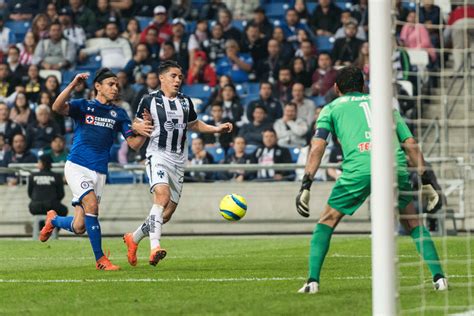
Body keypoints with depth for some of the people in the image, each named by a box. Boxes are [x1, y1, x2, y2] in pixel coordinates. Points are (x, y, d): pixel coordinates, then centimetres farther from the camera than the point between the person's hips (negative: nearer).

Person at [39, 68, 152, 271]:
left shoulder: (118, 114, 11)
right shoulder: (83, 106, 2)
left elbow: (134, 144, 5)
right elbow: (57, 107, -17)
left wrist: (143, 133, -16)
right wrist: (73, 85, -28)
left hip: (99, 172, 4)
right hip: (77, 166, -4)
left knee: (78, 228, 0)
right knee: (91, 205, -26)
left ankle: (53, 220, 36)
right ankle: (100, 259, -15)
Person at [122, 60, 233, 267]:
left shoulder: (185, 102, 13)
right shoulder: (149, 100, -2)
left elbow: (194, 124, 28)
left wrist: (217, 129, 15)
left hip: (178, 160, 6)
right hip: (157, 155, -6)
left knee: (167, 213, 6)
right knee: (162, 195, -31)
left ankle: (134, 238, 27)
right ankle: (154, 246, -38)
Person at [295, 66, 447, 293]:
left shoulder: (331, 108, 24)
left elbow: (317, 147, 9)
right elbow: (411, 145, 22)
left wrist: (305, 187, 6)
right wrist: (426, 182, 24)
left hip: (358, 168, -2)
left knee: (327, 221, 15)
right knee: (412, 222, 20)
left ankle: (313, 281, 4)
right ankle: (439, 277, 8)